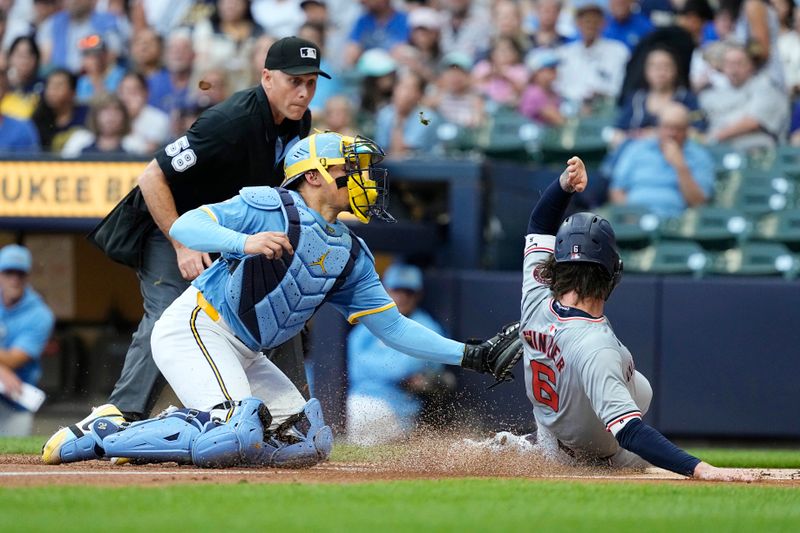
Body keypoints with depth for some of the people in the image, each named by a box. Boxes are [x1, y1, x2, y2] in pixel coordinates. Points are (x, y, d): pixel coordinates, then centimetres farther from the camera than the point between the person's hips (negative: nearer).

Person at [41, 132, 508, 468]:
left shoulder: (351, 256, 11)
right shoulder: (269, 207, -9)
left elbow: (394, 328, 9)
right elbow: (185, 226, -19)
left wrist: (468, 355, -1)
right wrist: (244, 243, -37)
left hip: (246, 356, 9)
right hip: (197, 327, -9)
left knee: (309, 443, 1)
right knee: (238, 435, -28)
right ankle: (97, 437, -16)